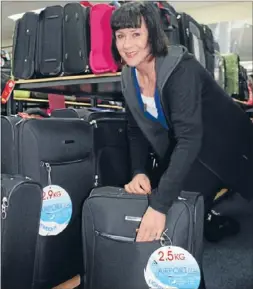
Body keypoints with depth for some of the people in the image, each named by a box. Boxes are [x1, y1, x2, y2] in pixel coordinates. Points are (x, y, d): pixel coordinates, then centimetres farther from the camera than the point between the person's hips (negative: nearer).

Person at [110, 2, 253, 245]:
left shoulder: (181, 70, -28)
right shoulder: (129, 77, -8)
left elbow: (189, 138, -37)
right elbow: (137, 131, 0)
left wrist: (159, 205, -42)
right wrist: (138, 173, -17)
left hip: (224, 150, -5)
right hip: (182, 156, 5)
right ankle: (208, 222, 25)